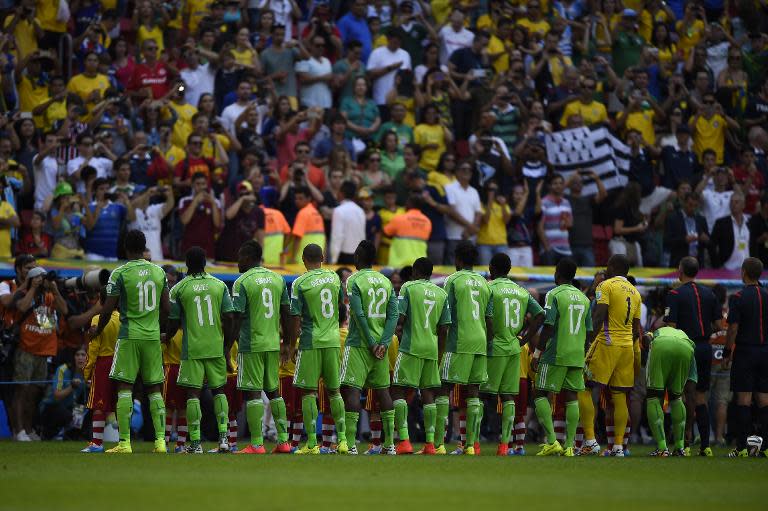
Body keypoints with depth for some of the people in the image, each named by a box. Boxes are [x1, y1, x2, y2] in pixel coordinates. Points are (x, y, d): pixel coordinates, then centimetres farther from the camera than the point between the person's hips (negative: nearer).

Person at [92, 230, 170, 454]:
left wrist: (98, 330, 12)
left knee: (124, 387, -2)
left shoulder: (120, 273, -9)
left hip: (129, 336, -4)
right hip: (153, 335, 4)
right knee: (154, 389, 9)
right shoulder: (159, 272, 6)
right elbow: (166, 309, 9)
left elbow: (108, 309, -6)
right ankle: (160, 440, 3)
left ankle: (124, 443, -7)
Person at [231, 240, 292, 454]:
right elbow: (285, 314, 12)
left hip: (251, 345, -6)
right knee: (273, 391, 15)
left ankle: (256, 444, -7)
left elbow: (237, 319, -12)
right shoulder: (278, 279, 9)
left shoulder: (242, 283, -9)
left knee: (253, 393, -4)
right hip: (273, 344, 6)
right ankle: (283, 441, 13)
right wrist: (287, 343, 20)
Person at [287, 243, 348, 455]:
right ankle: (342, 439, 10)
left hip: (311, 342, -4)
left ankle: (312, 443, -5)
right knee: (334, 391, 13)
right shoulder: (334, 277, 6)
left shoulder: (300, 283, -9)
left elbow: (296, 319, -9)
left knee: (309, 392, -1)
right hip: (333, 340, 4)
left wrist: (291, 345, 1)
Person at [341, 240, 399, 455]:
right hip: (381, 343, 6)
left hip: (359, 344, -6)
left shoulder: (354, 281, -8)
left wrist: (371, 344, -11)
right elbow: (393, 315, 3)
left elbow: (359, 316, -15)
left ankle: (350, 444, -16)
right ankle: (390, 443, 13)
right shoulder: (386, 282, 10)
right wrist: (383, 343, -4)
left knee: (351, 389, -7)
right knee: (382, 390, 12)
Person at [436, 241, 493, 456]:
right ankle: (471, 445, 2)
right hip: (480, 342, 5)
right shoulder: (485, 284, 13)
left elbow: (446, 318, -7)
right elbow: (490, 320, 12)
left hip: (459, 342, -5)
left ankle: (438, 442, -8)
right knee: (473, 392, 6)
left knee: (444, 388, -2)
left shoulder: (453, 281, -3)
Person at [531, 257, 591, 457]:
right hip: (577, 356, 6)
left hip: (555, 355, -6)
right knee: (571, 398, 6)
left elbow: (548, 328, -13)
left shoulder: (554, 295, -8)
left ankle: (552, 441, -10)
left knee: (542, 395, 2)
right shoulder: (584, 299, 12)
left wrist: (537, 353, -8)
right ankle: (569, 446, 2)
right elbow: (588, 331, 14)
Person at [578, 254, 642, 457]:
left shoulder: (607, 286, -4)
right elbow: (636, 329, 18)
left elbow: (599, 316, -15)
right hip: (627, 346, 7)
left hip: (607, 343, -7)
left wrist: (589, 340, -16)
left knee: (584, 389, -2)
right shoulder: (635, 293, 17)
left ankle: (590, 440, -12)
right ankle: (618, 446, 3)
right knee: (619, 396, 7)